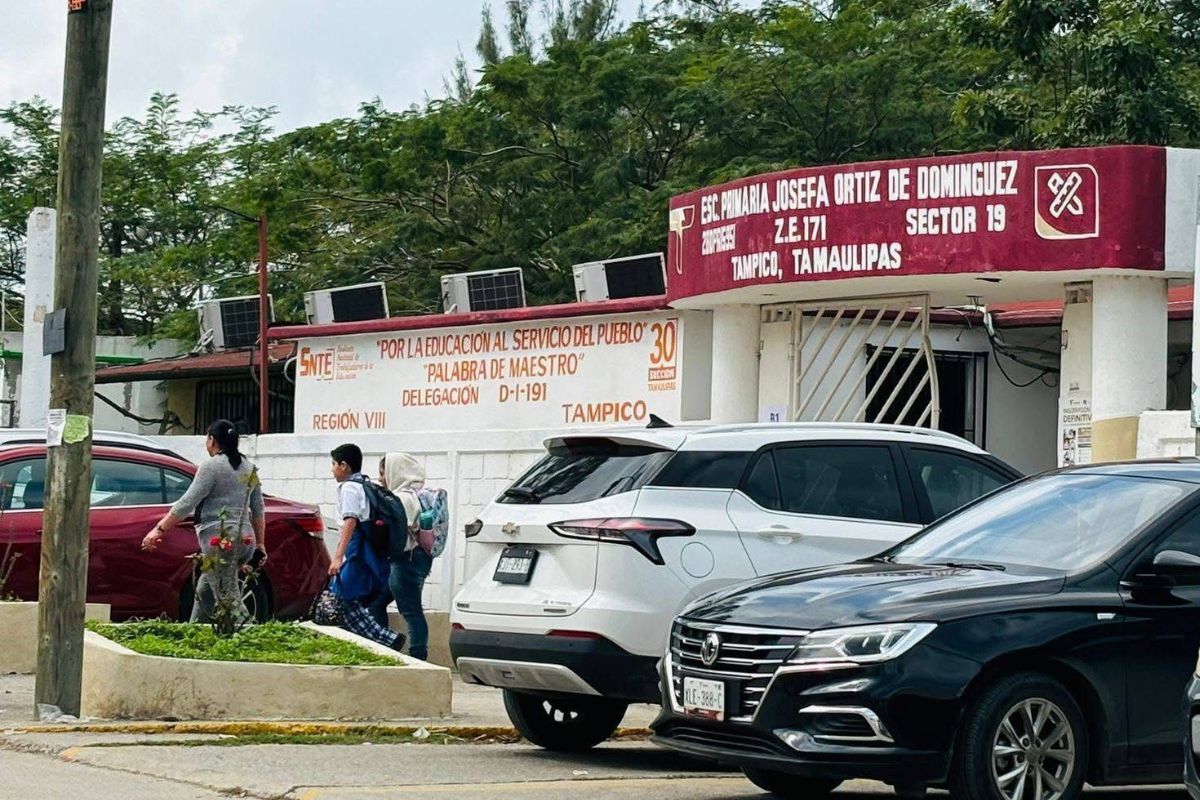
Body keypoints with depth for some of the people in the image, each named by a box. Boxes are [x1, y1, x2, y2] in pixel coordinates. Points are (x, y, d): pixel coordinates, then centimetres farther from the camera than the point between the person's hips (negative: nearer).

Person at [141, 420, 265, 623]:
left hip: (220, 538, -8)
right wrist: (260, 544, 26)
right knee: (205, 591, 20)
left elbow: (187, 503, -12)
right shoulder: (249, 468, 16)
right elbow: (258, 509, 20)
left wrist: (159, 529, -9)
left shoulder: (212, 466, -7)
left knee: (228, 600, -10)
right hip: (246, 539, 8)